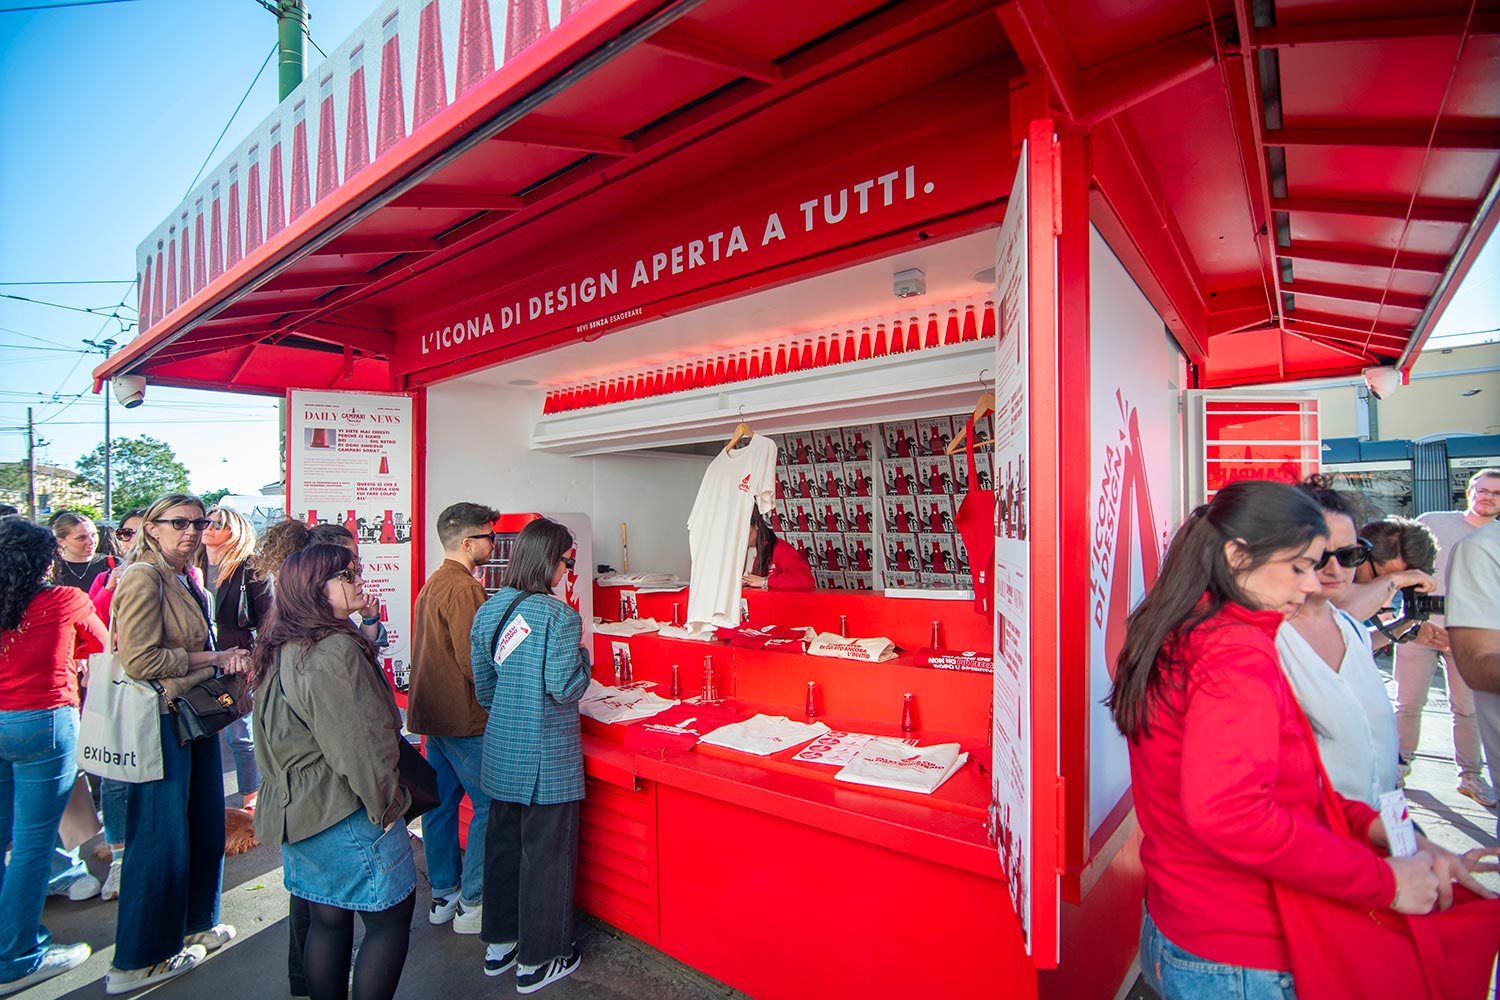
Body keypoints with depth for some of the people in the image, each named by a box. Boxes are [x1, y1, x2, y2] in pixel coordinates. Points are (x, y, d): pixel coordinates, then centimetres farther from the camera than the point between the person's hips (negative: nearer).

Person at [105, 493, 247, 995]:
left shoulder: (187, 580, 13)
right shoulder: (143, 577, -15)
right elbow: (141, 659, -21)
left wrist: (228, 661, 3)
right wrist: (216, 659, -14)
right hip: (160, 722, -9)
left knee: (205, 828, 18)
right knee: (160, 838, 3)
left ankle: (194, 925, 36)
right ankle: (137, 961, 20)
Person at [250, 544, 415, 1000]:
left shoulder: (280, 650, 7)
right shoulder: (335, 651, -24)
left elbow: (277, 738, 18)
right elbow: (359, 745, -23)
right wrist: (388, 806, -11)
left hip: (297, 814, 9)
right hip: (346, 815, -9)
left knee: (327, 923, 20)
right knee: (391, 920, 6)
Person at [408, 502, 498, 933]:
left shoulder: (433, 584, 13)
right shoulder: (463, 589, -19)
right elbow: (475, 662, -22)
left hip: (432, 713, 10)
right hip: (465, 717, -10)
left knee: (441, 802, 17)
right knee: (490, 806, 1)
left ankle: (443, 896, 30)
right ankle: (473, 904, 9)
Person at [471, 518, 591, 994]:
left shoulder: (488, 610, 2)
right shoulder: (559, 615, -19)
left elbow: (483, 688, 9)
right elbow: (566, 688, -21)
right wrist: (581, 648, -5)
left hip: (501, 750, 7)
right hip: (547, 757, -7)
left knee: (502, 842, 21)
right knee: (546, 852, 9)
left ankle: (498, 943, 39)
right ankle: (536, 960, 25)